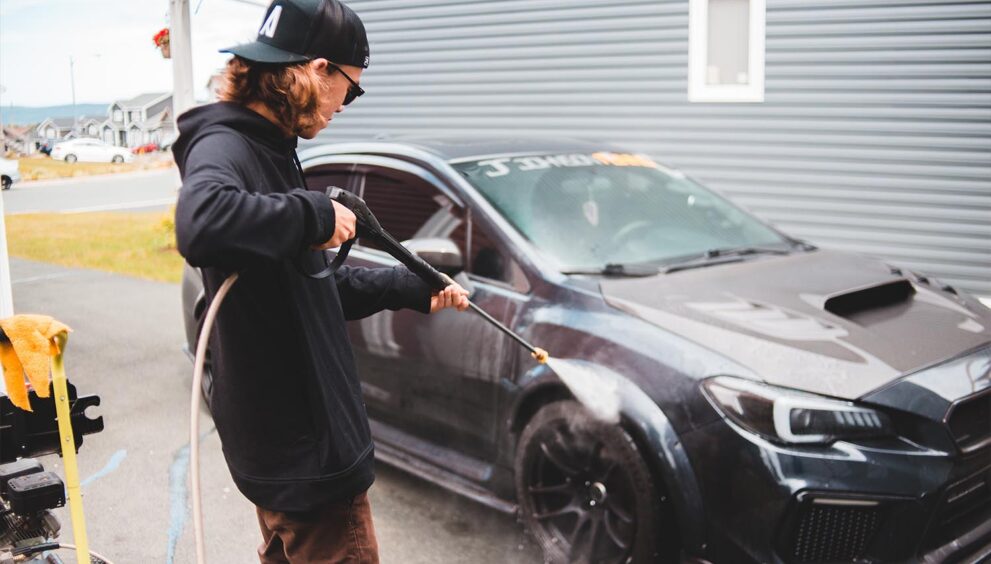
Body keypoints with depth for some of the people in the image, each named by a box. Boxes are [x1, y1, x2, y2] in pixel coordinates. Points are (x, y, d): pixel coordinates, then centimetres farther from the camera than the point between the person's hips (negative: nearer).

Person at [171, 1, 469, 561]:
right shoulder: (224, 146, -18)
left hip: (291, 429, 10)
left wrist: (414, 288, 20)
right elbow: (201, 225, -44)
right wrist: (315, 214, -30)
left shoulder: (270, 148, 11)